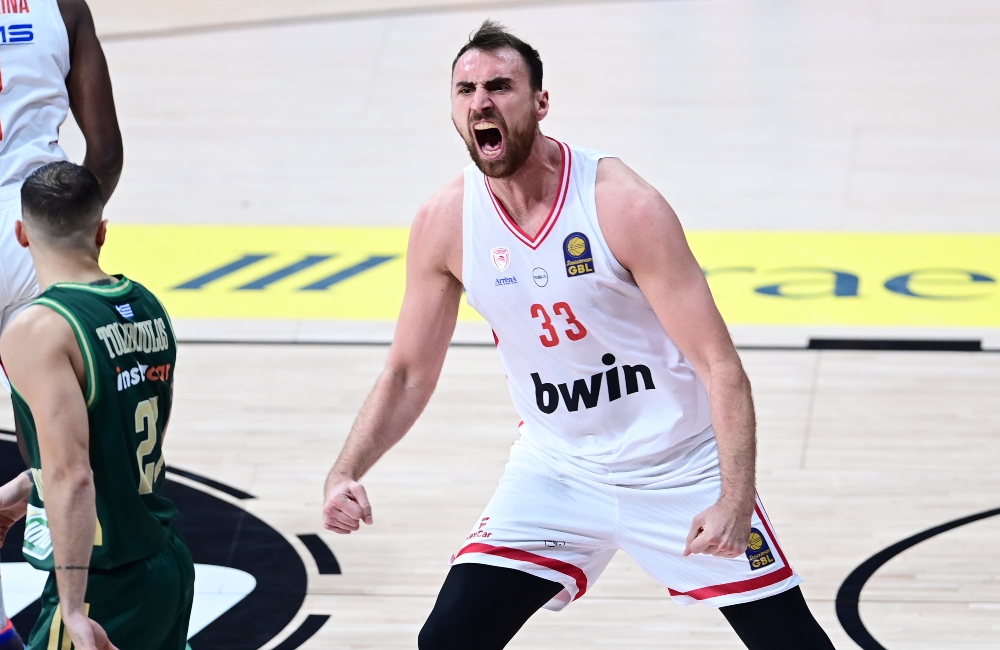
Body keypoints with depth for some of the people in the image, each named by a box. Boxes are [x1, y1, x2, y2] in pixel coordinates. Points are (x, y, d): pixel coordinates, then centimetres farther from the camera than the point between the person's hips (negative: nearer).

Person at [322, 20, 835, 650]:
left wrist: (735, 502, -33)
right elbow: (410, 374, 3)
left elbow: (719, 365, -22)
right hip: (557, 472, 3)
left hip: (679, 471, -3)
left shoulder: (624, 206, -22)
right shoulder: (445, 224, -9)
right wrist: (346, 473, -14)